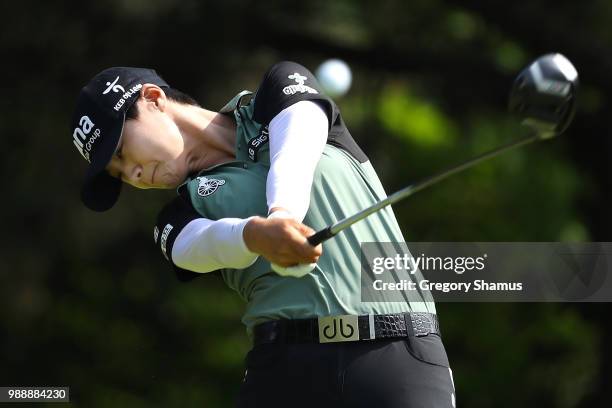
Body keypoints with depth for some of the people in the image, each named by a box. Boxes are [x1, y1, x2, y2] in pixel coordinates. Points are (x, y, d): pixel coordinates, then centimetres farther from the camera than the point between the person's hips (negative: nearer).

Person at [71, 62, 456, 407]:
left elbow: (297, 151, -8)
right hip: (287, 367, 3)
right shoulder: (181, 215, 16)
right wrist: (255, 234, -31)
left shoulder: (282, 89, 14)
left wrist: (285, 215, -30)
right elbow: (200, 245, -8)